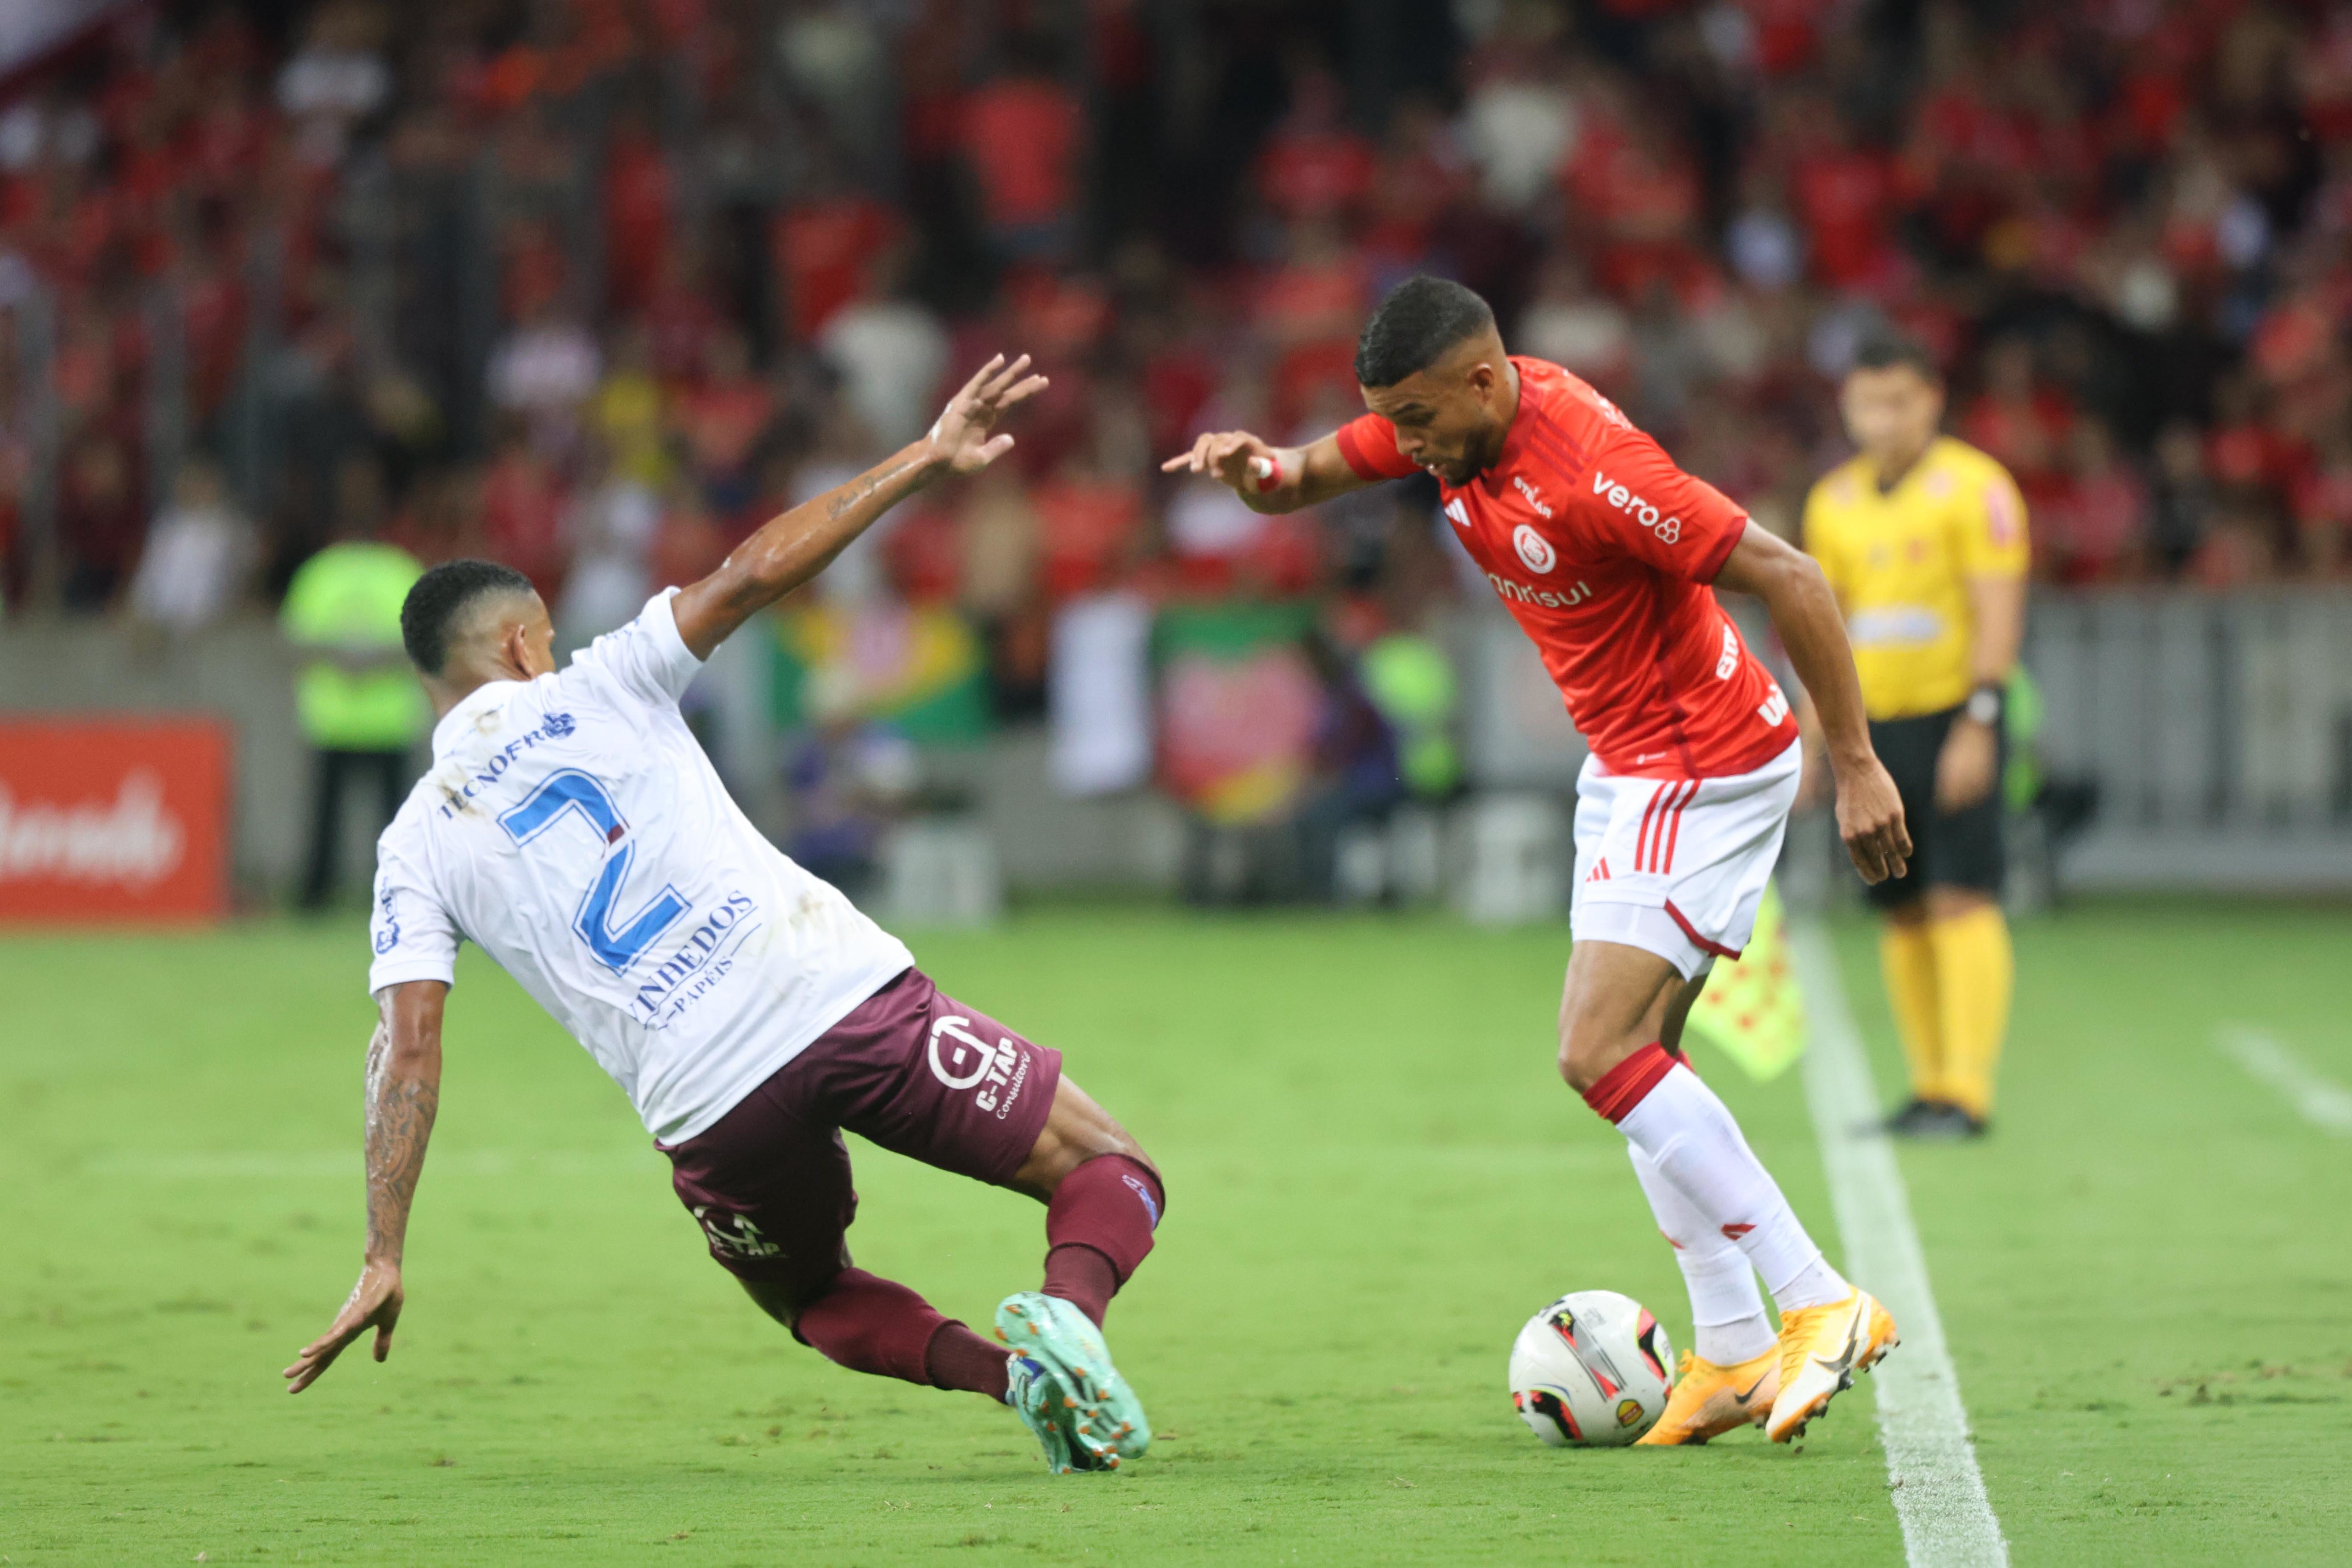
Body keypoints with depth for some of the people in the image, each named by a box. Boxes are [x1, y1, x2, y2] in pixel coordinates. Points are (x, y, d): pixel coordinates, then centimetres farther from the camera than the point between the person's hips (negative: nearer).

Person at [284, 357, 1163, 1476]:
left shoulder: (415, 847, 13)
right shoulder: (596, 690, 10)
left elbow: (406, 1055, 4)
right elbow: (750, 577, -1)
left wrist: (384, 1258, 5)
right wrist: (923, 460, 3)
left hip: (714, 1111, 1)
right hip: (847, 997, -1)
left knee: (804, 1291, 32)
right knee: (1107, 1174, 12)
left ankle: (1006, 1368, 2)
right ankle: (1070, 1309, -25)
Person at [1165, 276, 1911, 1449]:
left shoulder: (1592, 470, -28)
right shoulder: (1449, 420, -3)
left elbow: (1789, 581, -26)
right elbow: (1310, 476, 10)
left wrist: (1857, 766, -22)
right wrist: (1257, 469, -16)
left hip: (1702, 769, -9)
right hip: (1627, 768, 9)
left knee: (1600, 1054, -16)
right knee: (1632, 1062, 8)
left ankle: (1822, 1307, -13)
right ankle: (1733, 1354, 11)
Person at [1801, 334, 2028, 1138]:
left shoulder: (1973, 486, -6)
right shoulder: (1835, 500, 12)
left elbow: (1999, 613, -11)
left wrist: (1977, 724, -18)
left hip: (1953, 721, -6)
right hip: (1874, 728, 6)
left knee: (1961, 901, -12)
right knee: (1903, 914, 5)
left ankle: (1968, 1093, -15)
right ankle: (1929, 1087, 11)